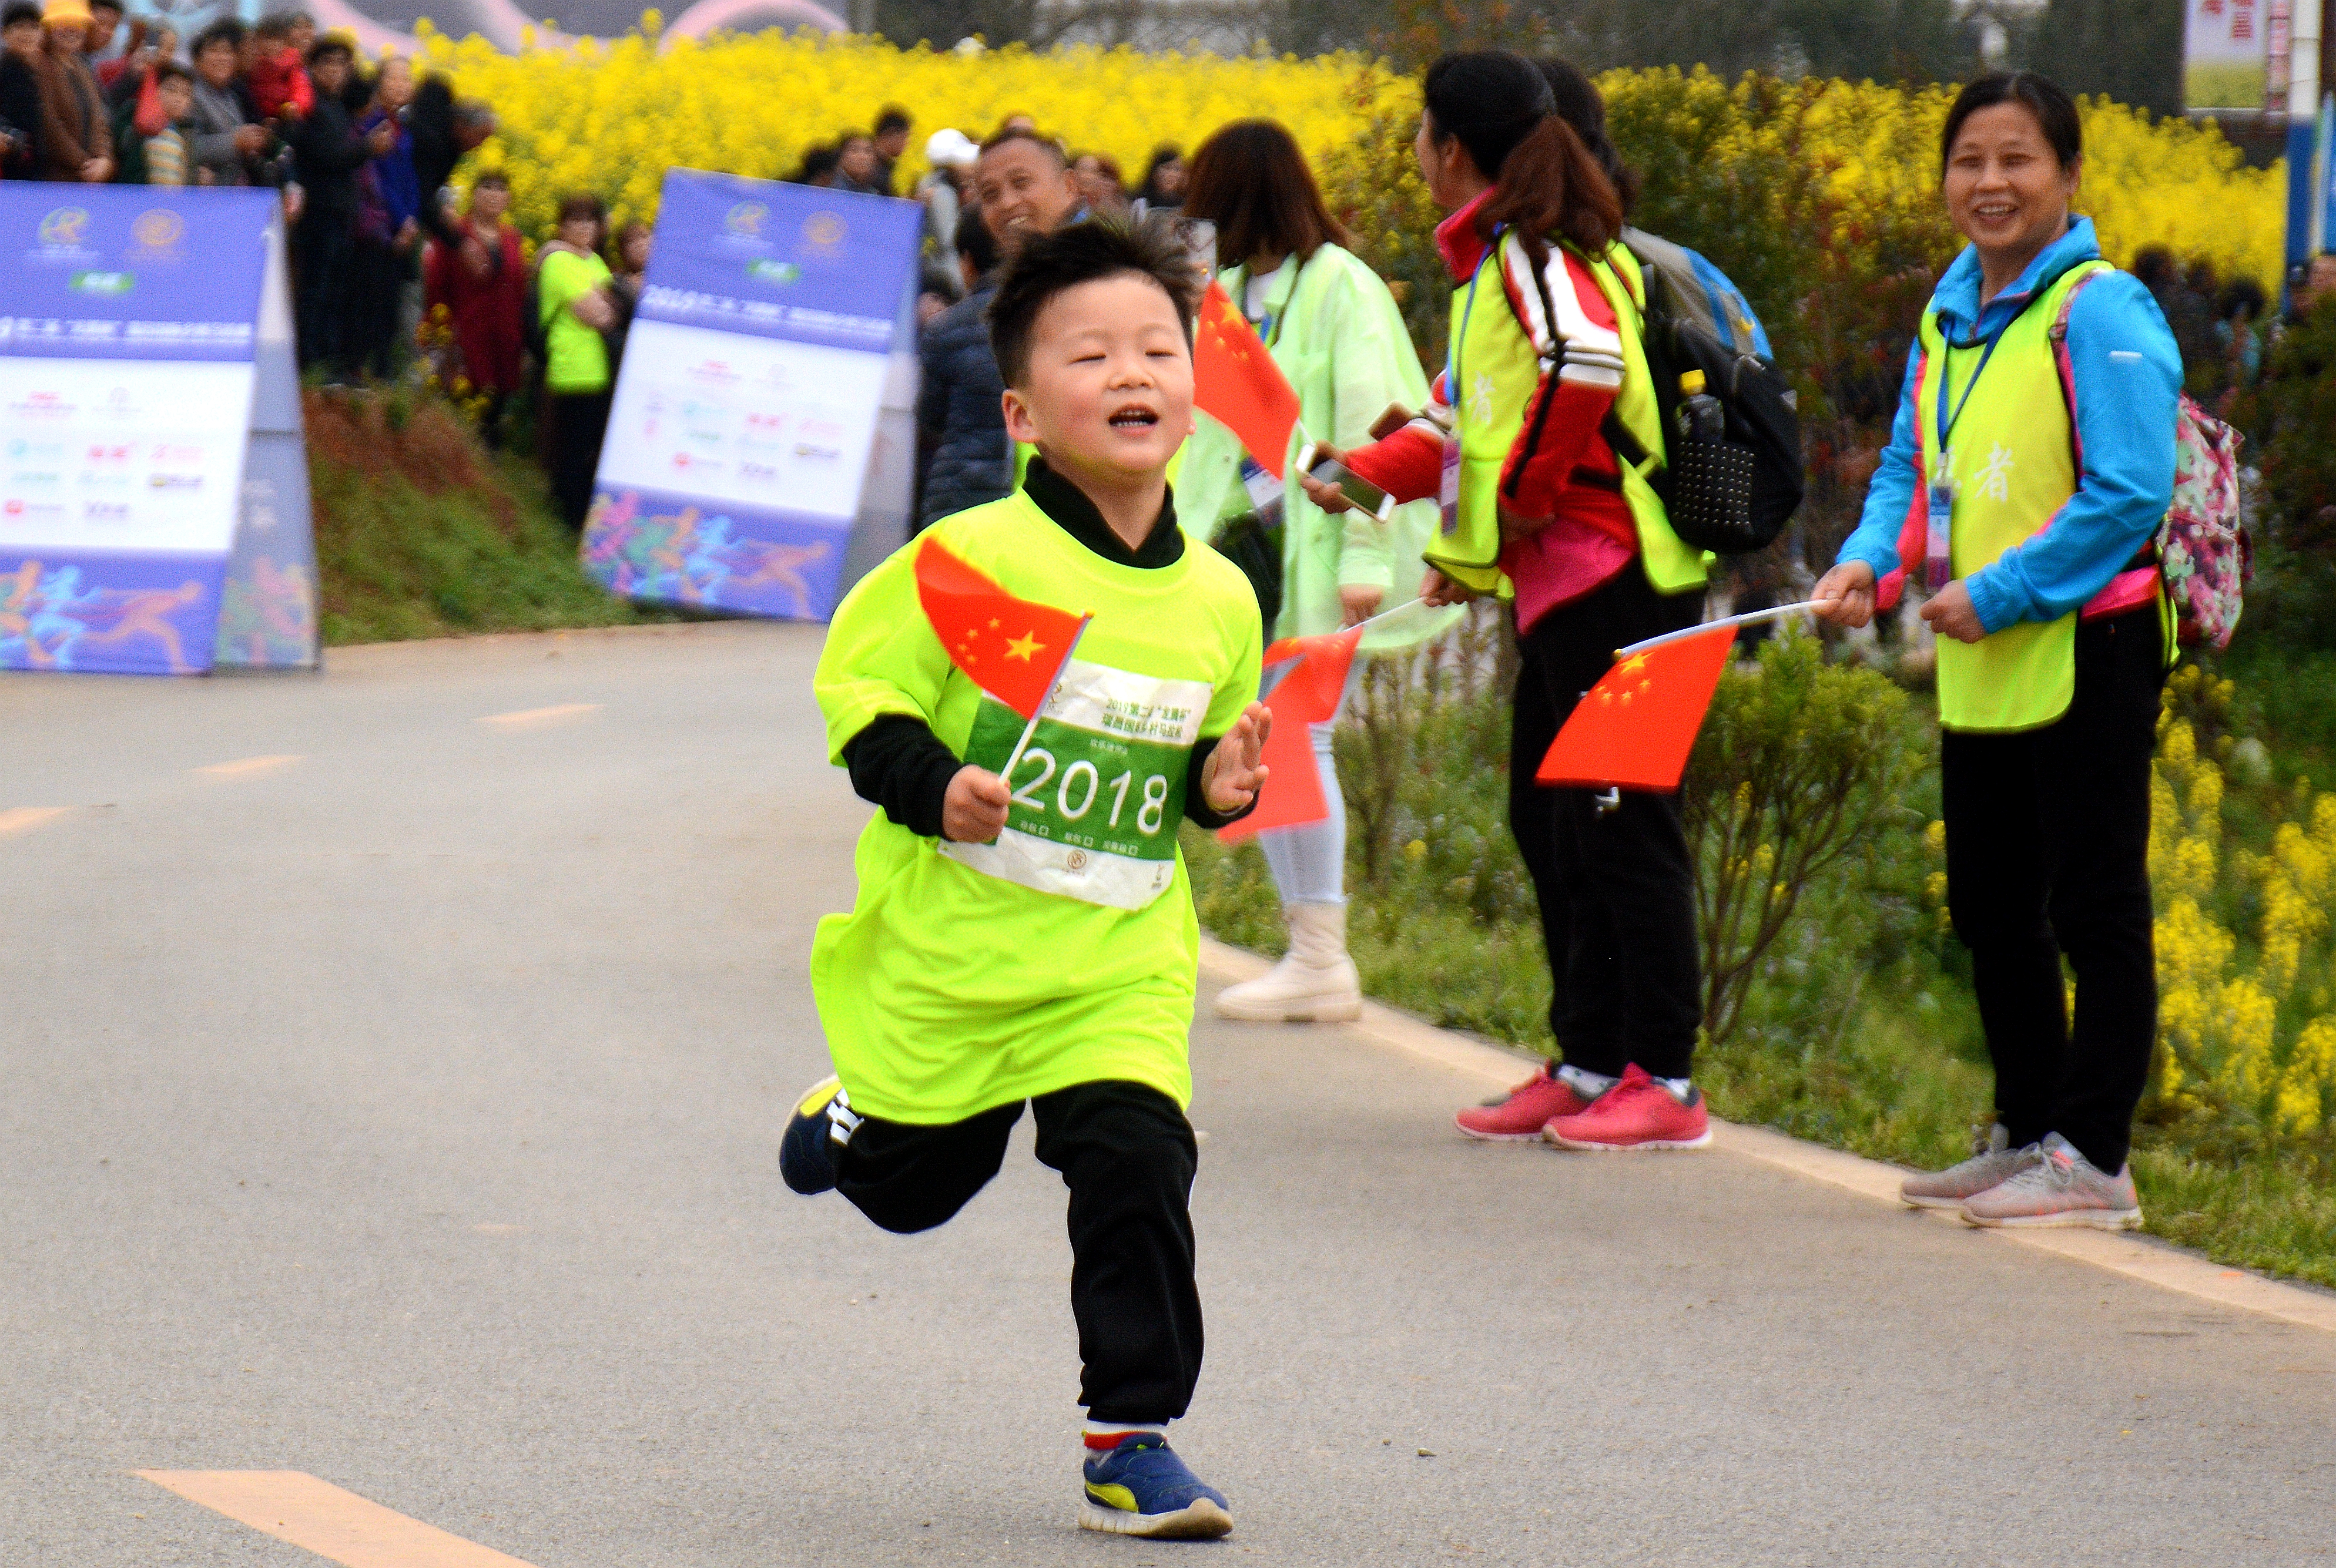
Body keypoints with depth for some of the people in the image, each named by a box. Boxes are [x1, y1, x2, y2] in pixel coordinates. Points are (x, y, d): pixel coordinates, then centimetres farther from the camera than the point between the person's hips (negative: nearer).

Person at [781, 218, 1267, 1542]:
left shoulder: (1219, 599, 1)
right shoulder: (975, 559, -15)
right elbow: (860, 686, -9)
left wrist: (1221, 786, -5)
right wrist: (928, 787, -24)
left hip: (1119, 968, 2)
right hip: (946, 946, -2)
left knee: (1138, 1163, -14)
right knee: (914, 1187, 14)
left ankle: (1133, 1435, -1)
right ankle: (857, 1118, 50)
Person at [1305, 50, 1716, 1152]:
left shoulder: (1530, 253, -13)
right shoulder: (1495, 260, 18)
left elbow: (1586, 363, -31)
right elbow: (1468, 418, 25)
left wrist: (1522, 500, -20)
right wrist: (1367, 474, 13)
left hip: (1608, 576, -10)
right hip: (1561, 584, 10)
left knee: (1615, 823, -8)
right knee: (1547, 816, 13)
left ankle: (1666, 1082, -5)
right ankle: (1588, 1064, 17)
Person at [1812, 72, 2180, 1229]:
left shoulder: (2100, 312, -14)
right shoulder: (1950, 311, 11)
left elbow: (2130, 494, -19)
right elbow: (1912, 465, 19)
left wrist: (1999, 593, -20)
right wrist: (1871, 561, -1)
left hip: (2085, 654, -9)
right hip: (1979, 669, 9)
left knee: (2093, 907, -2)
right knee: (1990, 910, 16)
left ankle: (2091, 1160, 2)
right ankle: (2028, 1135, 28)